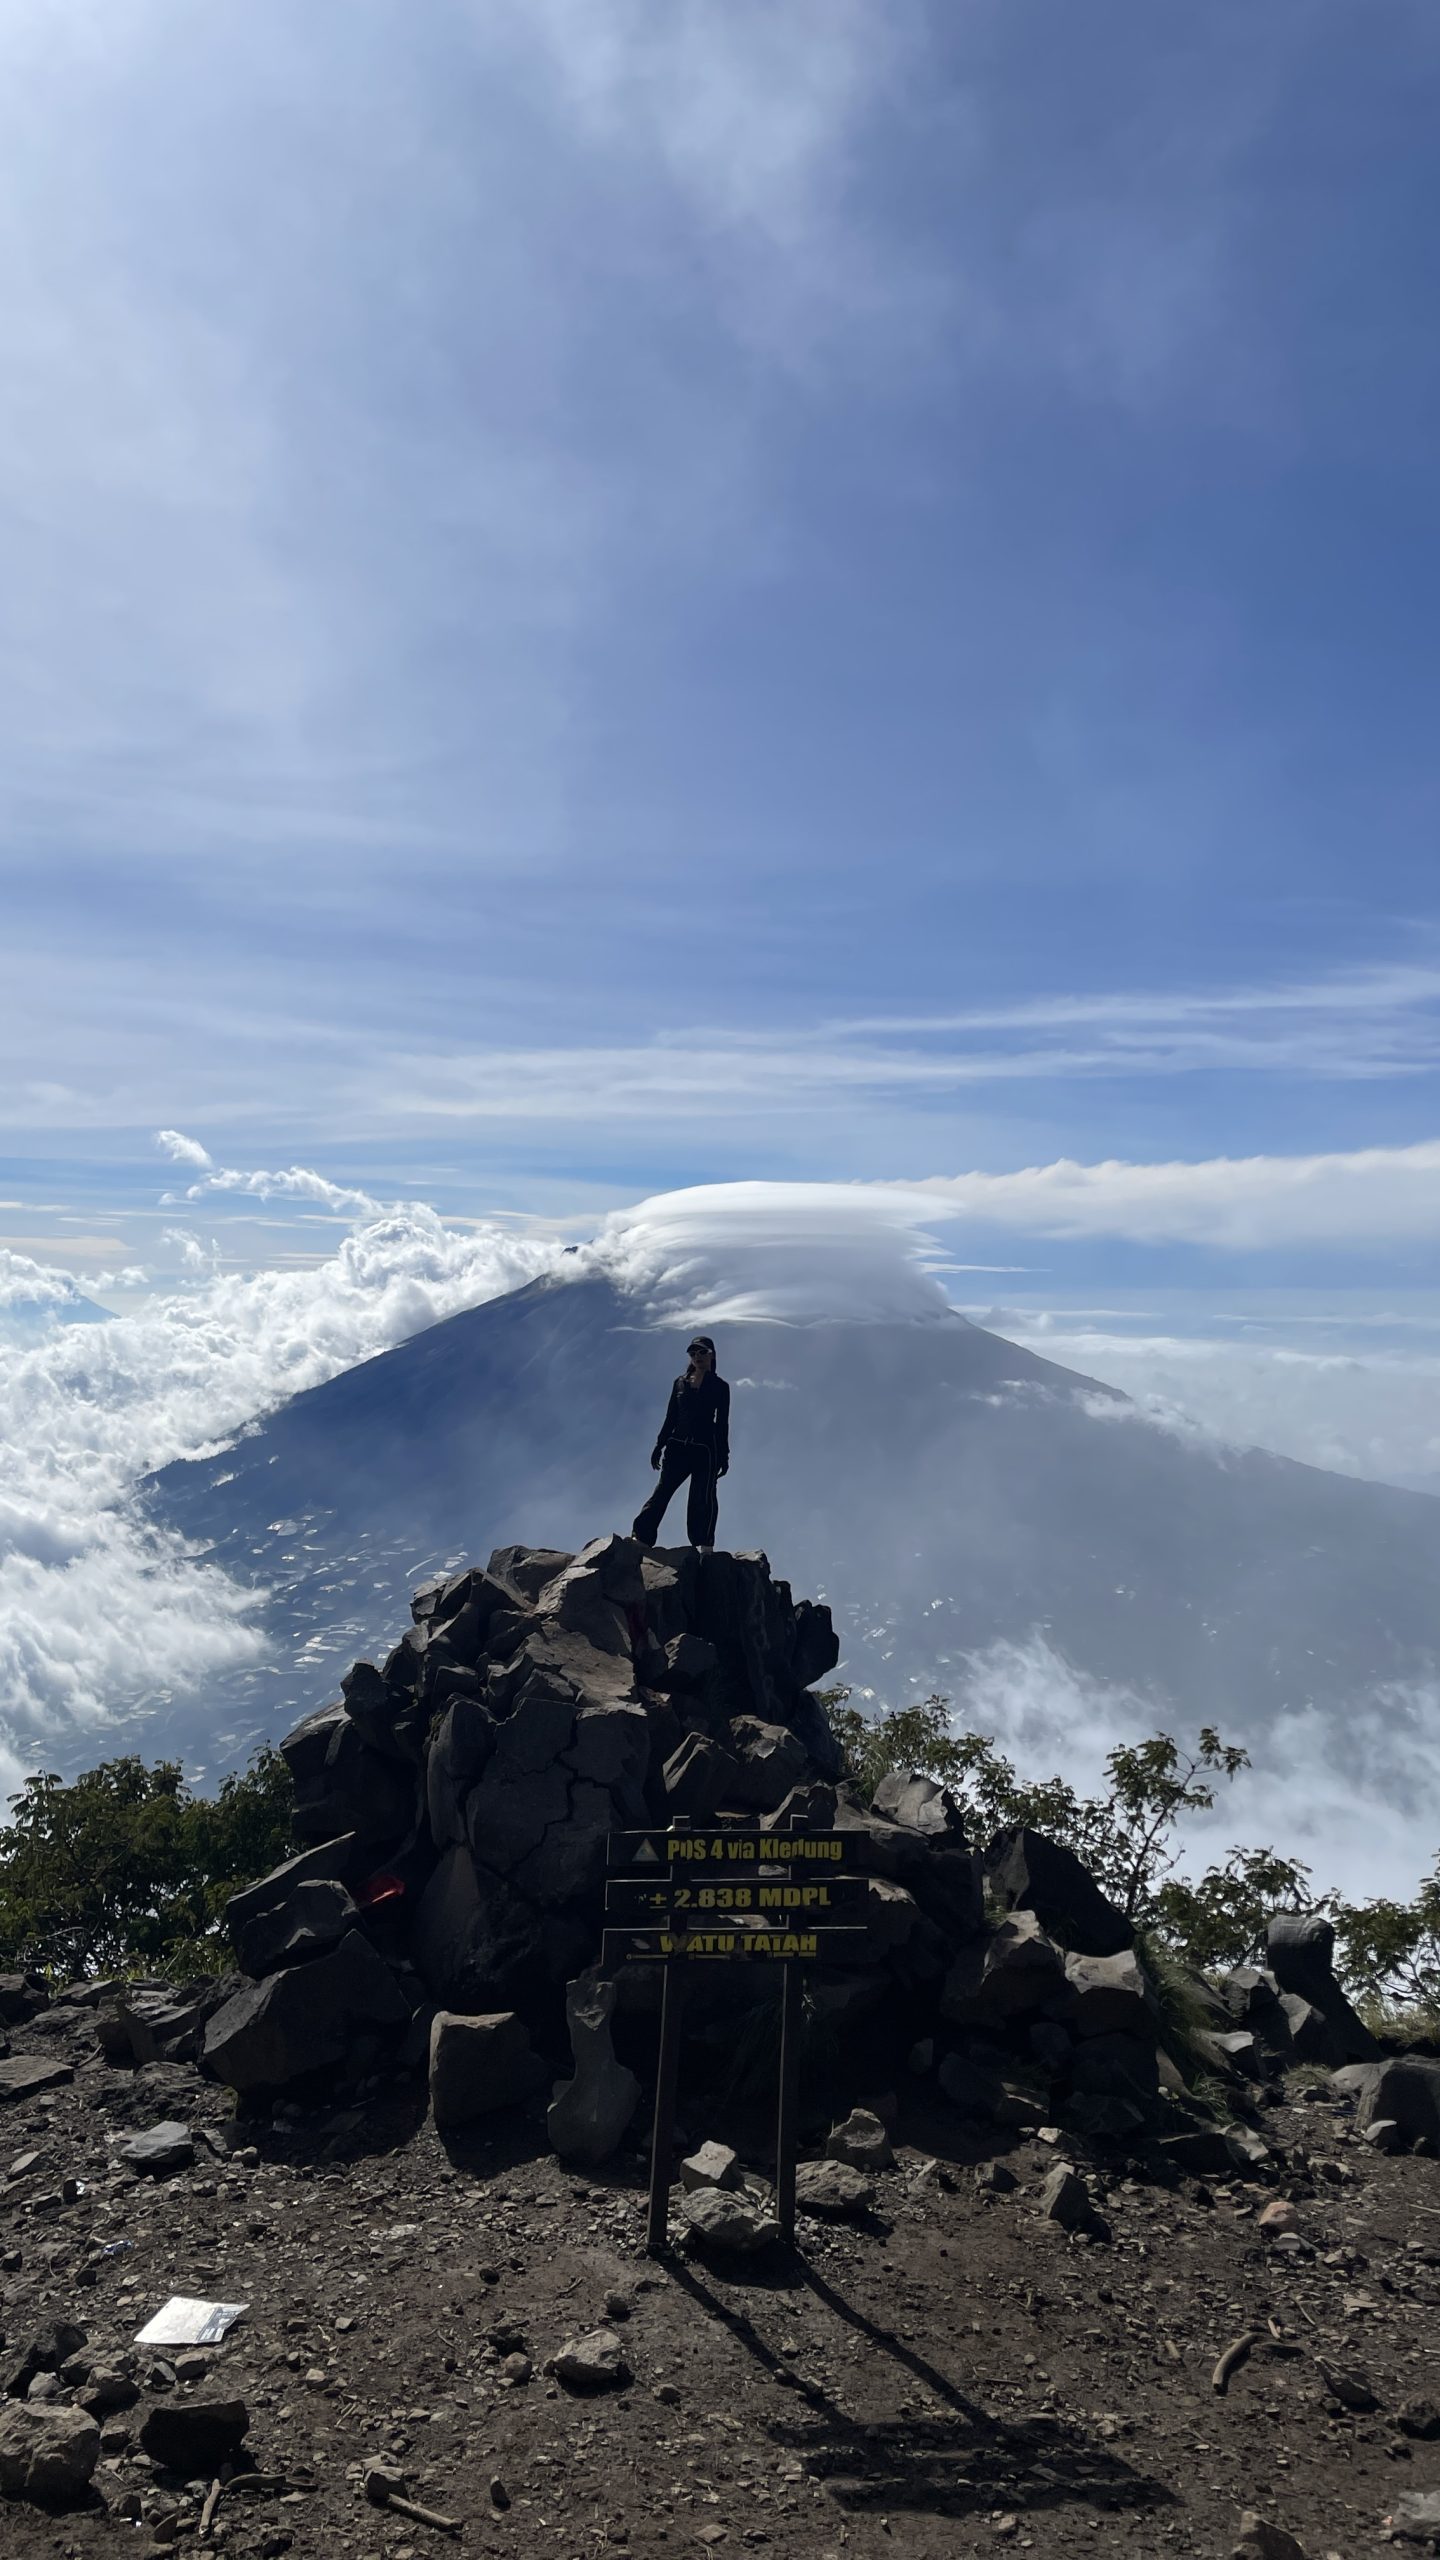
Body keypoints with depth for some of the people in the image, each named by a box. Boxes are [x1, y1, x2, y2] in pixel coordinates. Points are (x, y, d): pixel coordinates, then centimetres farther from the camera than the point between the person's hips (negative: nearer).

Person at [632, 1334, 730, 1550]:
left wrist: (723, 1455, -4)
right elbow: (670, 1417, 14)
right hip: (678, 1445, 3)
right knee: (662, 1492, -4)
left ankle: (706, 1548, -5)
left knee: (703, 1497, -5)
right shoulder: (680, 1383, 14)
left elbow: (723, 1423, 2)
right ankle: (641, 1540, -8)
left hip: (706, 1448, -3)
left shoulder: (720, 1387, 5)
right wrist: (659, 1445, 8)